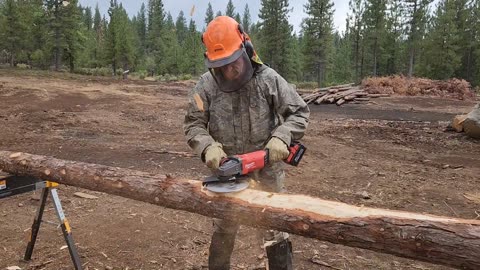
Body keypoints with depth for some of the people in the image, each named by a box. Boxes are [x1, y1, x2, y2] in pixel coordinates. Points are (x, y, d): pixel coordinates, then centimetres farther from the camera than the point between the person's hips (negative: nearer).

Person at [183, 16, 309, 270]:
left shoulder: (268, 79, -11)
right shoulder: (205, 86, -9)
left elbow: (299, 112, -6)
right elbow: (193, 124, -4)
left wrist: (282, 137, -23)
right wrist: (208, 147, -23)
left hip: (266, 166, -1)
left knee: (276, 225, 11)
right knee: (223, 228, 18)